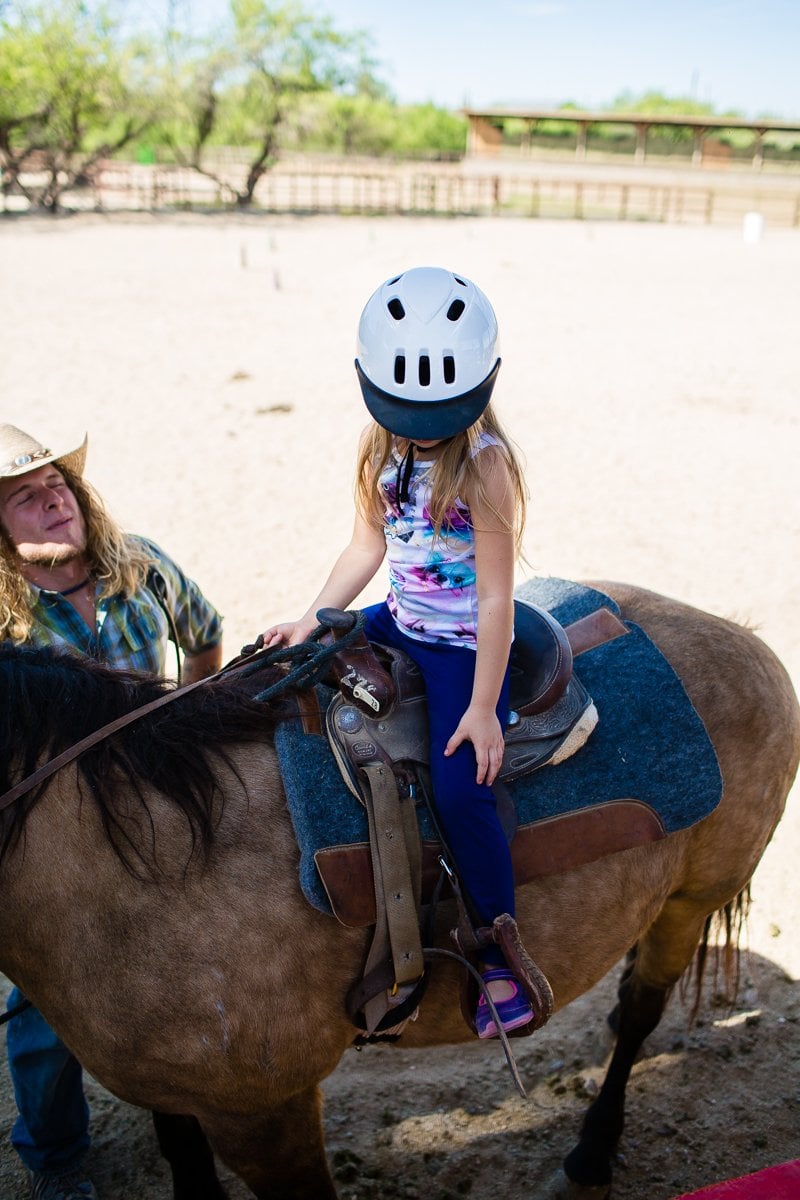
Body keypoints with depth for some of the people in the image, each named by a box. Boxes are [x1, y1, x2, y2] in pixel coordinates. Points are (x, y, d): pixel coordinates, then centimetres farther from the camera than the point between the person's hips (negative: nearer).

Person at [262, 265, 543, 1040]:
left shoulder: (484, 466, -21)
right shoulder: (380, 450, -1)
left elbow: (495, 597, -20)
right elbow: (368, 545, 6)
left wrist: (483, 705, -20)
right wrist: (310, 621, -4)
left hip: (465, 645, -7)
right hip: (400, 622, 8)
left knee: (459, 790, -19)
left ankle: (503, 962, 0)